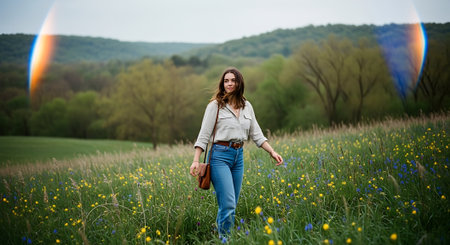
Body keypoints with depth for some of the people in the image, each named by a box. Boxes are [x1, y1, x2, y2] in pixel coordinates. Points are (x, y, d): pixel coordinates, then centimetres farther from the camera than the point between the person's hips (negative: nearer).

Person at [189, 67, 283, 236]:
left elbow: (256, 134, 14)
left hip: (238, 156, 6)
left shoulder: (246, 106, 12)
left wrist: (272, 152, 3)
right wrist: (195, 161, -13)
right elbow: (204, 135, -5)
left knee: (231, 205, 8)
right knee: (228, 205, -13)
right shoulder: (215, 105, -3)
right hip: (220, 155, -6)